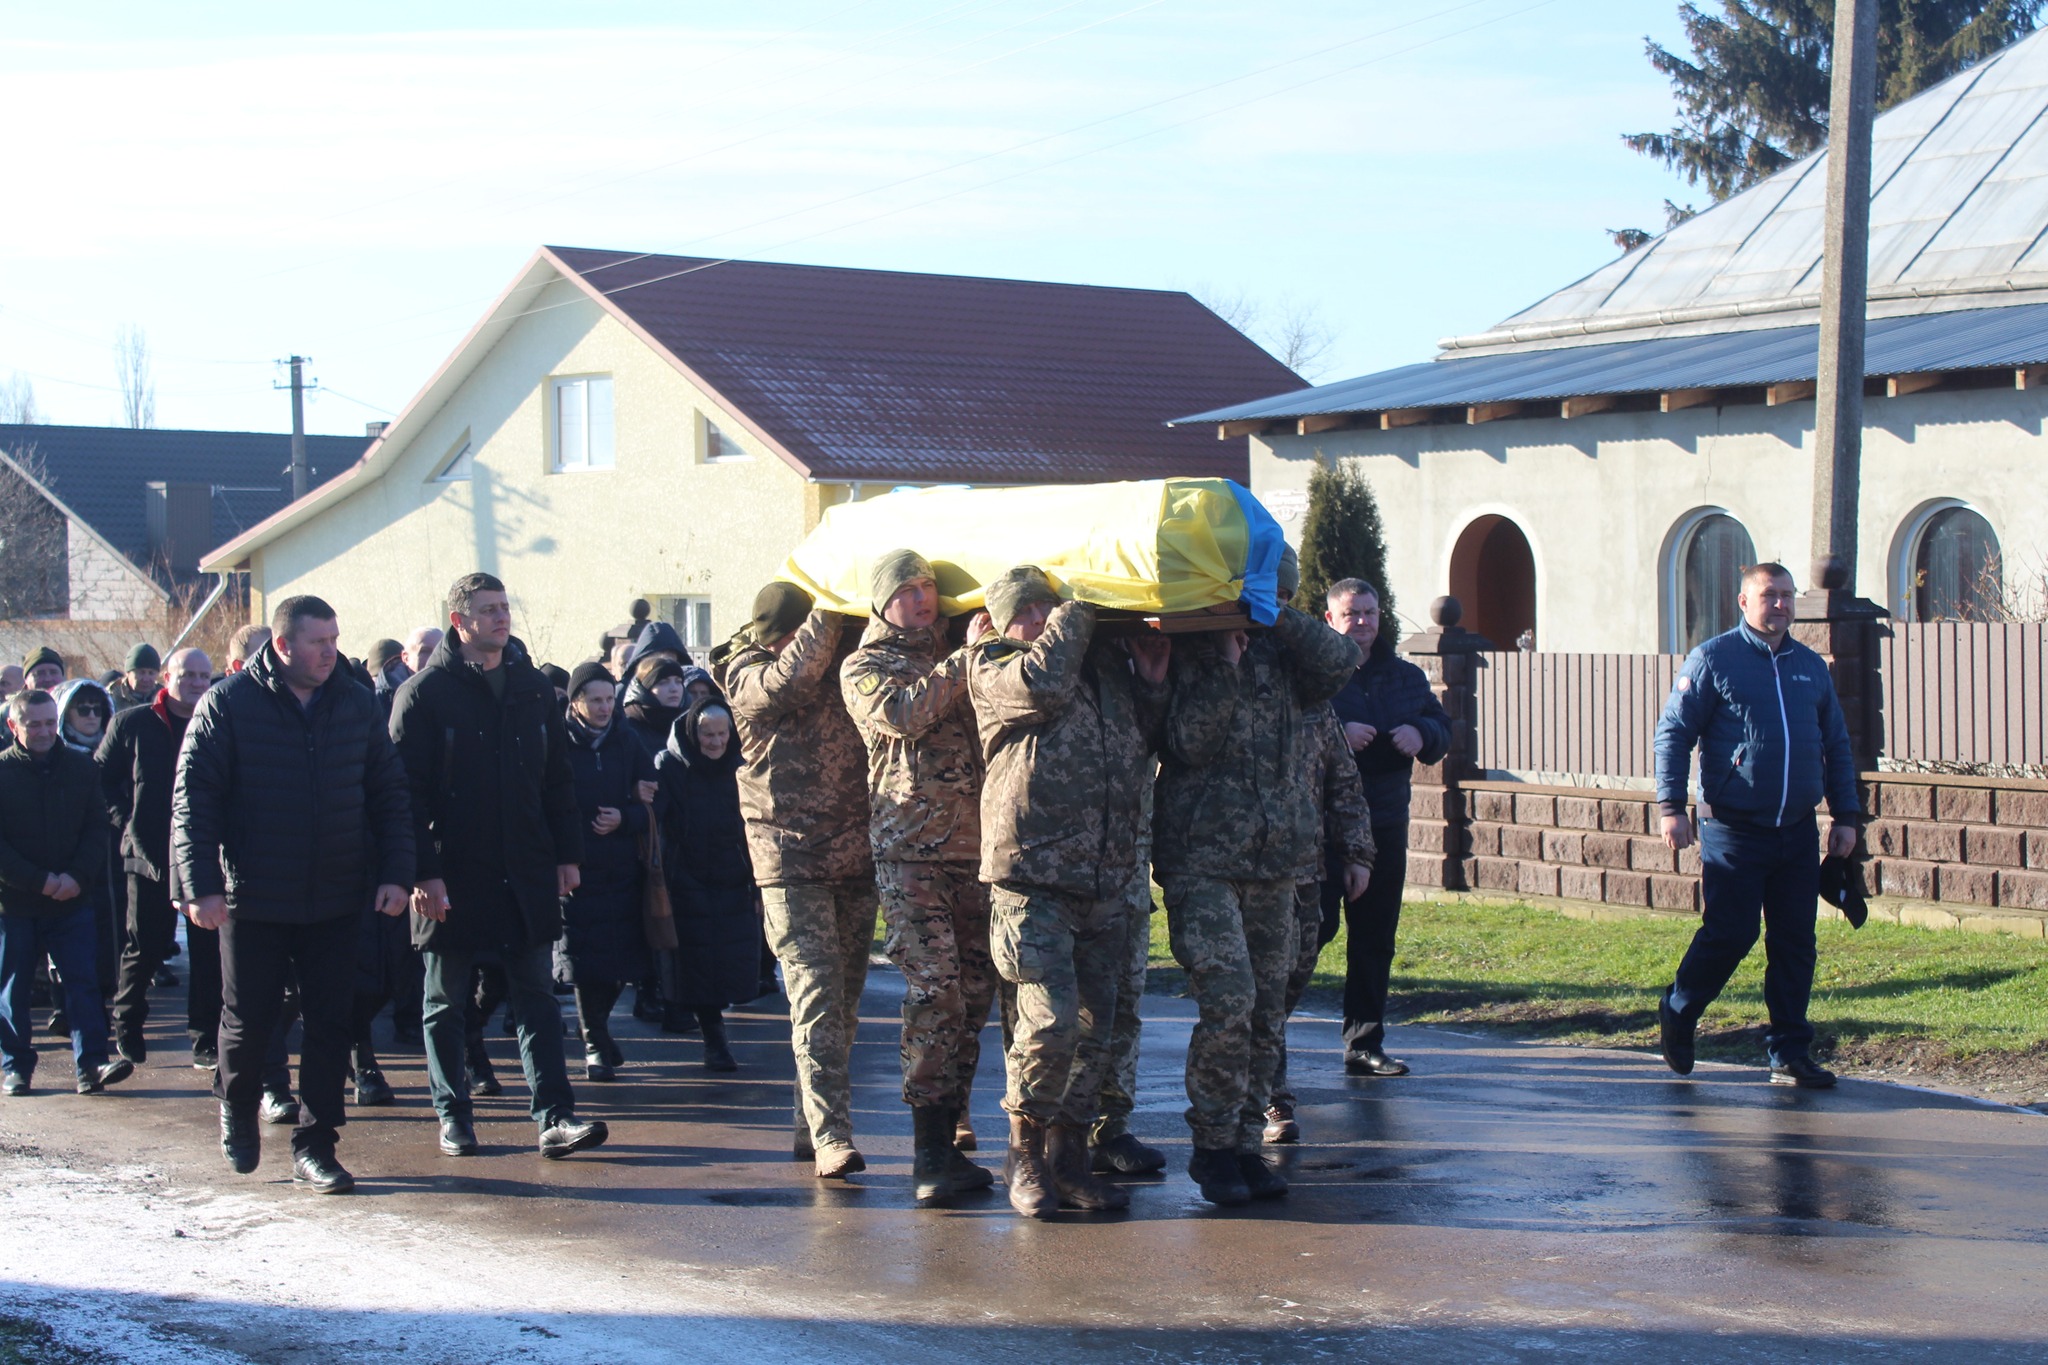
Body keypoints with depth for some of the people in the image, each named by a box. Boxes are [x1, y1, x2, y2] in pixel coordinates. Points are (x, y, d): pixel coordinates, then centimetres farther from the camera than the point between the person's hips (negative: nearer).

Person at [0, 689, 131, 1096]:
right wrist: (40, 881, -15)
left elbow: (97, 827, 4)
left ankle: (91, 1064, -9)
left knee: (84, 982, -6)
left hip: (72, 899, 1)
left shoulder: (80, 767, 4)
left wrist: (78, 876, -11)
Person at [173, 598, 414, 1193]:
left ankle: (315, 1148, 10)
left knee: (329, 1023, 2)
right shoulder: (227, 705, -7)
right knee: (249, 1019, 7)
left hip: (336, 899, 3)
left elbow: (389, 794, 7)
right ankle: (236, 1107, 36)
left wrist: (395, 873, -3)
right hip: (252, 899, -2)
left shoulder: (357, 704, 3)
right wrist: (201, 885, -15)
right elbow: (192, 801, -8)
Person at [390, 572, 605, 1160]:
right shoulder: (423, 694, -6)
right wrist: (422, 871, -16)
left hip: (527, 873, 4)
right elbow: (407, 790, -10)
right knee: (446, 1001, 7)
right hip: (453, 876, -4)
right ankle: (452, 1116, 17)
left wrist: (567, 854, 8)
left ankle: (555, 1117, 0)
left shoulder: (533, 689, 9)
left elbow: (557, 780, 14)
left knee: (537, 996, 2)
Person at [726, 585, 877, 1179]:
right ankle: (830, 1135, -16)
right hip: (789, 857, -4)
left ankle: (811, 1128, 20)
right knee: (816, 995, -13)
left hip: (856, 855, 4)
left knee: (844, 998, 9)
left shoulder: (849, 651, 7)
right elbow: (786, 683, -21)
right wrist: (829, 613, -18)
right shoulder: (747, 672, -1)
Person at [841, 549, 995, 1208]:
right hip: (909, 851, -5)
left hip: (976, 847, 5)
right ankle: (930, 1150, -10)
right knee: (934, 990, -14)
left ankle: (947, 1141, 11)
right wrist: (965, 661, -12)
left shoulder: (958, 652, 19)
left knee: (974, 993, 3)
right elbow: (902, 712, -14)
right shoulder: (865, 667, 6)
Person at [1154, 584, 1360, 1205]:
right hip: (1200, 859, -5)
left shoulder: (1277, 652, 11)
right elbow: (1189, 741, -15)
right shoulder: (1178, 654, -2)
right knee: (1228, 1002, -15)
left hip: (1275, 857, 5)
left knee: (1267, 1011, 6)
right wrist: (1226, 660, -18)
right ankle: (1213, 1147, -2)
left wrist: (1278, 616, -15)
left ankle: (1246, 1144, 16)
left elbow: (1340, 661, -7)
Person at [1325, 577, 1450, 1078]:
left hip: (1385, 826, 6)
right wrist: (1337, 734, -24)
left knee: (1375, 939, 8)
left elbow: (1442, 729, 19)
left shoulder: (1406, 676, 15)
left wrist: (1422, 735, -3)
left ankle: (1365, 1044, 15)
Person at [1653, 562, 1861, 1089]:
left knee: (1795, 944, 4)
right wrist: (1670, 805, -12)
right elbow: (1673, 732, -4)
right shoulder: (1713, 659, -1)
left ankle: (1789, 1054, 11)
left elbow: (1837, 747, 20)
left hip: (1798, 832, 5)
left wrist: (1846, 815, 13)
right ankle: (1677, 1016, 19)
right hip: (1733, 832, -5)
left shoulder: (1812, 667, 14)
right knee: (1730, 934, -5)